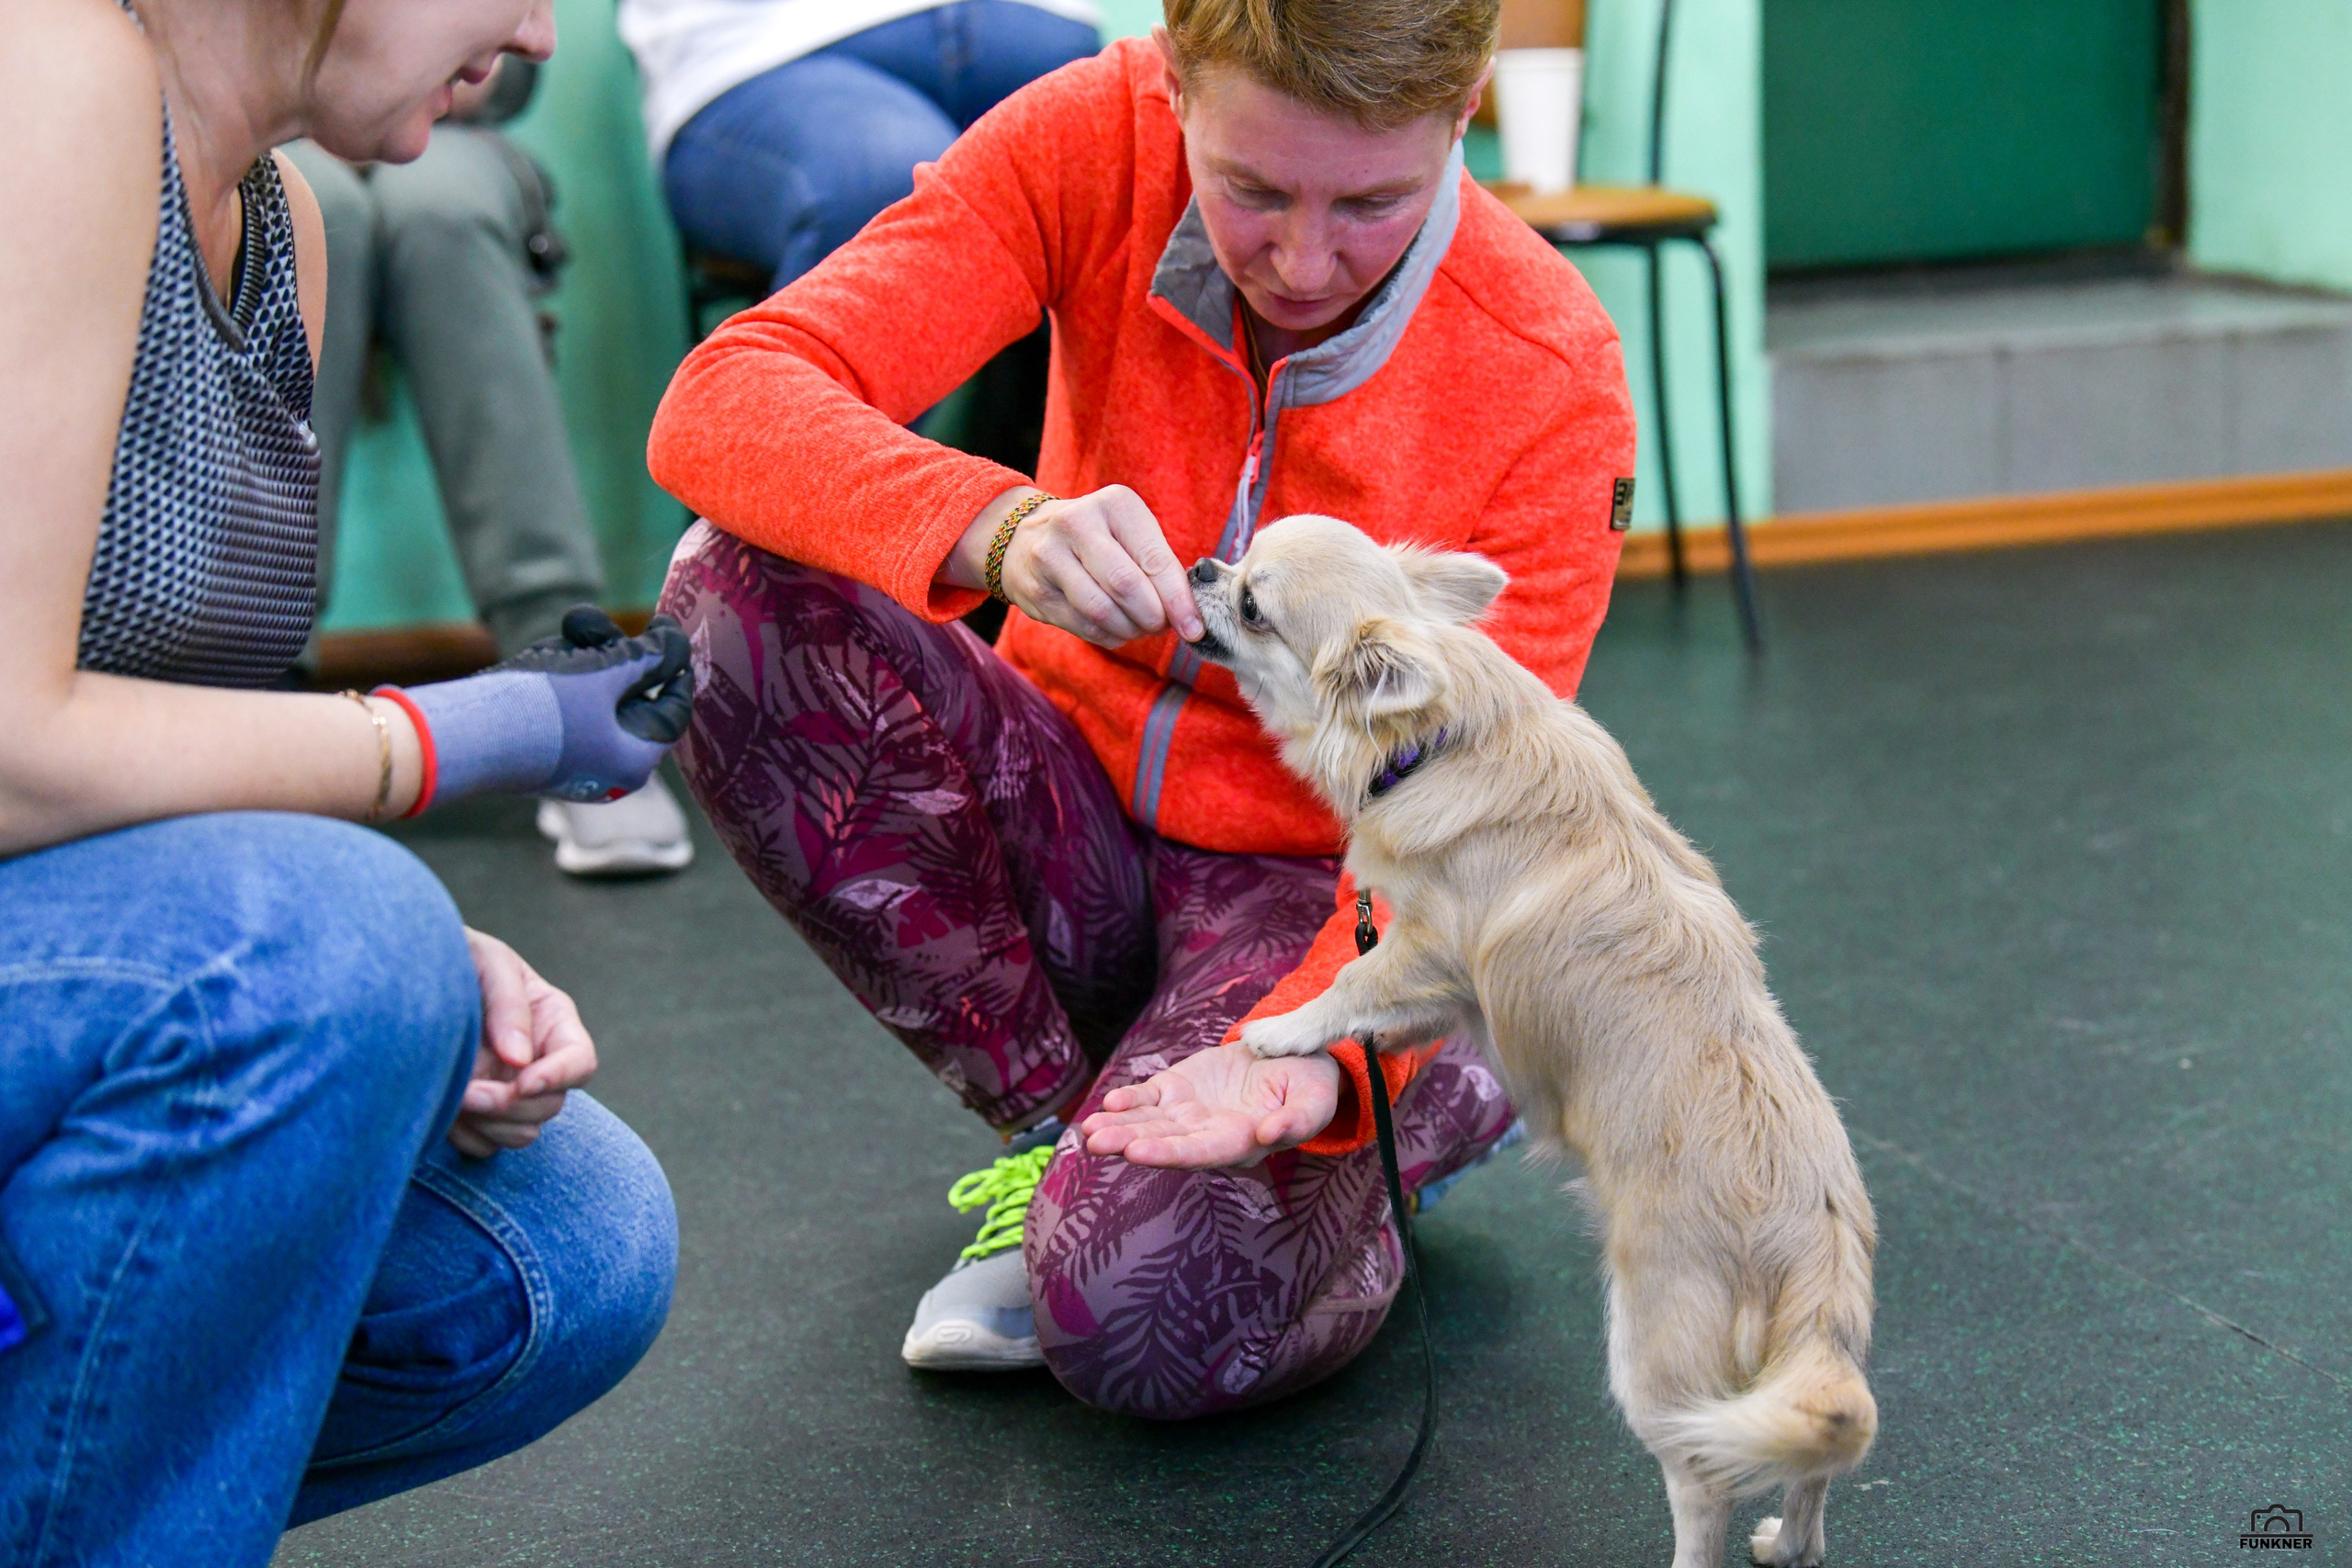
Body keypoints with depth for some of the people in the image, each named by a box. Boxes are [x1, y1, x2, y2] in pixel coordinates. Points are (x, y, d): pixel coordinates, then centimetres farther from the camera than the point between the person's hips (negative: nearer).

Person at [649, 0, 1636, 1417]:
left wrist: (1322, 1049, -41)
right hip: (1070, 811, 4)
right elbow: (722, 404, -26)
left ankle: (1430, 1104, 7)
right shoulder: (1097, 142, -17)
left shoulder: (1553, 378, -21)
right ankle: (1062, 1117, -6)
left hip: (1306, 887, -3)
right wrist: (995, 529, -46)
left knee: (1148, 1318, -31)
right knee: (740, 596, -26)